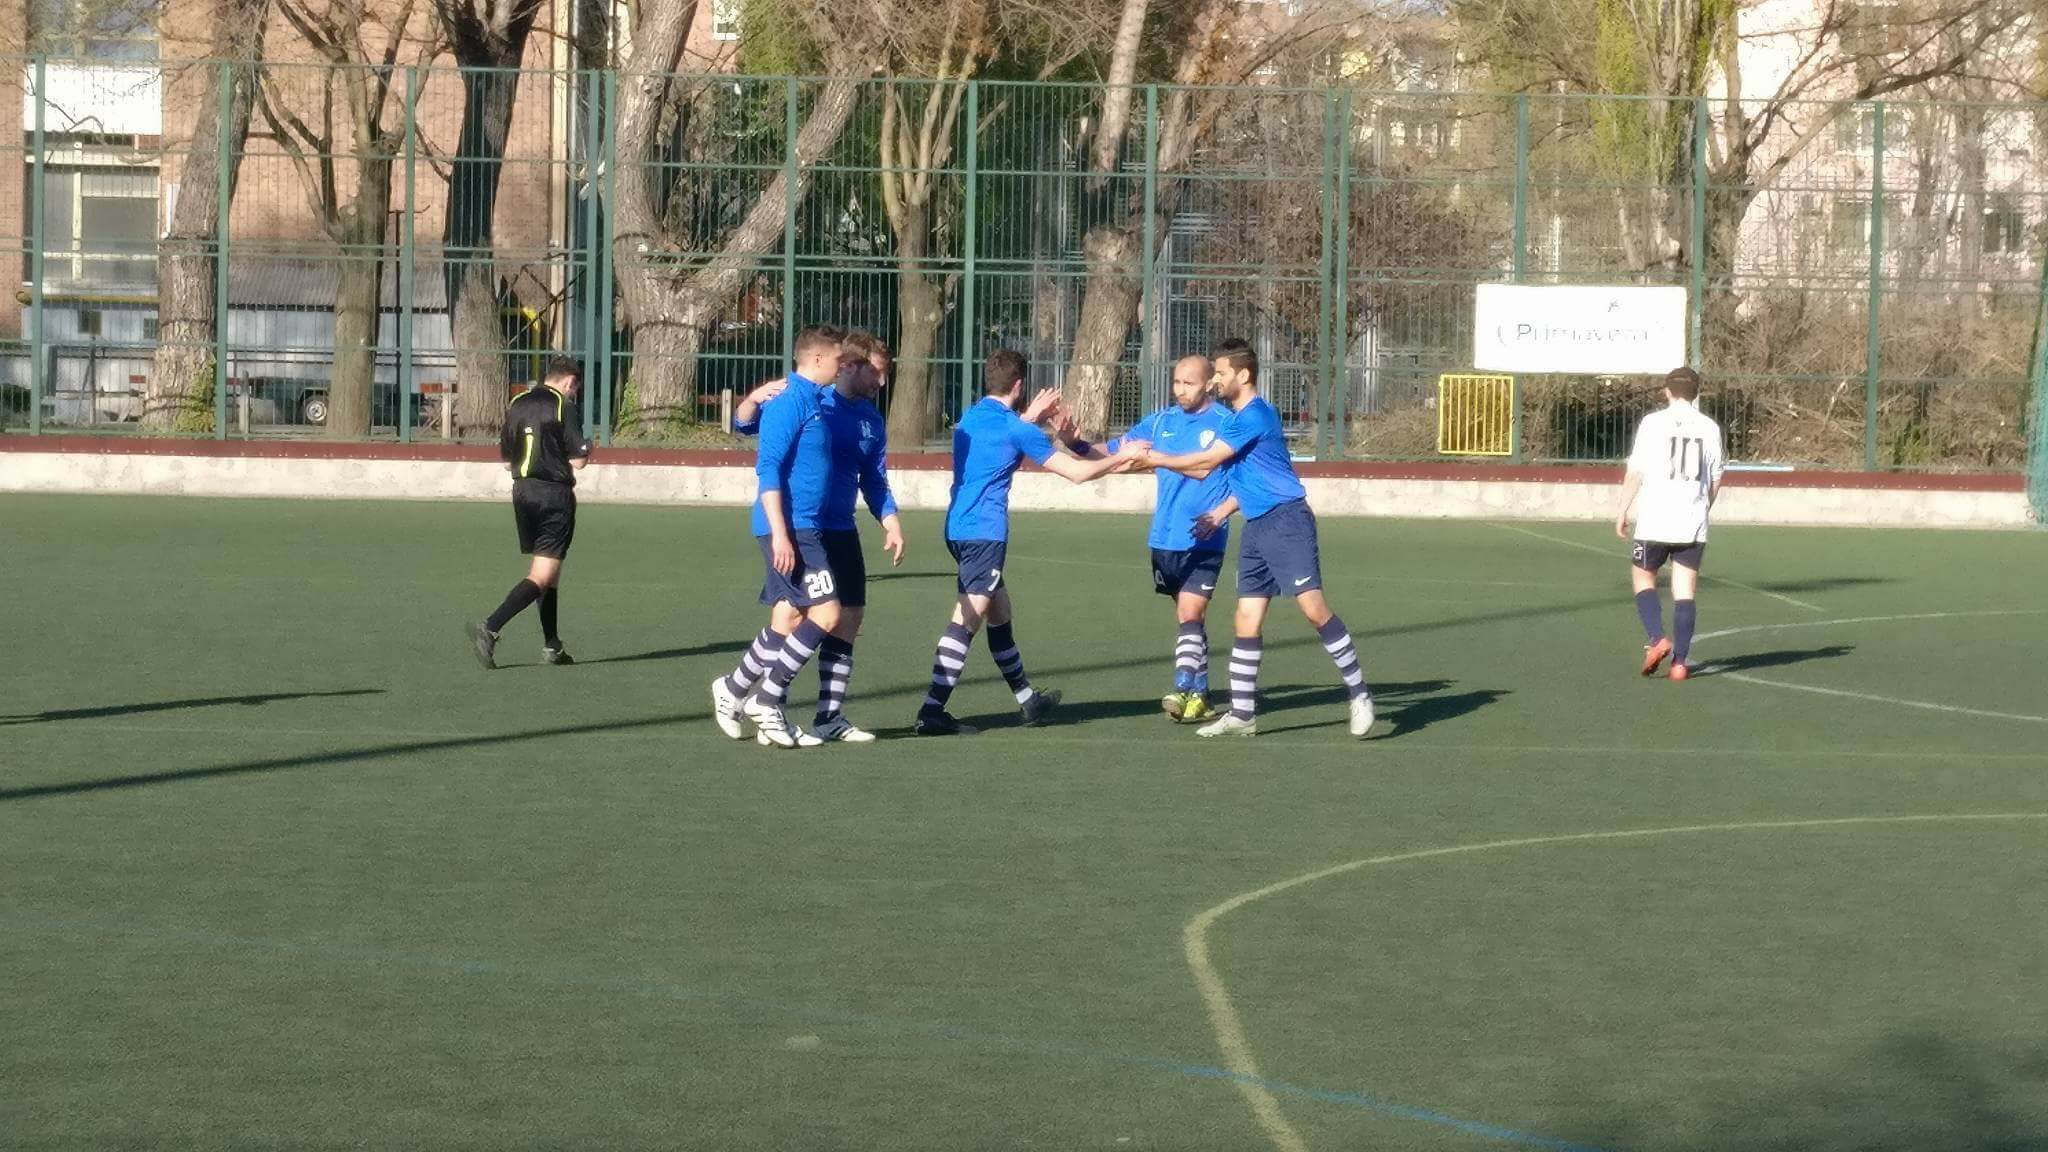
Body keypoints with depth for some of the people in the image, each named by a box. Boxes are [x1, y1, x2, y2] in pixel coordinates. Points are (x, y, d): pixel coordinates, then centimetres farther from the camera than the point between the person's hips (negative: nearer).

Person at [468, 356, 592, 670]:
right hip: (555, 495, -7)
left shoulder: (517, 405, 10)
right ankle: (489, 628, -23)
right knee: (542, 577, -8)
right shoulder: (565, 407, -9)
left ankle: (552, 646, 20)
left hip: (522, 491, 7)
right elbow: (578, 461, -11)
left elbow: (507, 461, 14)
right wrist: (587, 446, 10)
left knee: (547, 574, 18)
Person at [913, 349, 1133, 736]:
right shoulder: (1016, 428, -9)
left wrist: (1030, 417, 39)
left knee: (1000, 613, 20)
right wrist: (1119, 459, 9)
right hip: (985, 532, -9)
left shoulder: (969, 419, 13)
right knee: (967, 619, -12)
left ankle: (1028, 701, 31)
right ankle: (931, 713, -20)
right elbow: (1076, 472, -5)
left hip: (958, 528, 9)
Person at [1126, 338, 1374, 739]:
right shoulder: (1237, 418, 17)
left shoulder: (1255, 415, -13)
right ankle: (1242, 714, 8)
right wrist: (1222, 512, 17)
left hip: (1286, 520, -10)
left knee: (1313, 607, -15)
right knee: (1247, 620, 6)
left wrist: (1149, 457, -4)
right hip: (1257, 526, 10)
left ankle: (1358, 694, -7)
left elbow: (1205, 463, -11)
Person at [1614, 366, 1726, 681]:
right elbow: (1715, 480, 11)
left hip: (1655, 521, -2)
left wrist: (1622, 512, 3)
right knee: (1686, 590, 5)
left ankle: (1657, 639, -5)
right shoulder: (1709, 428, 5)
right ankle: (1680, 661, 0)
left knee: (1643, 577, 14)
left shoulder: (1653, 422, -3)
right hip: (1693, 524, 2)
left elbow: (1636, 472, -5)